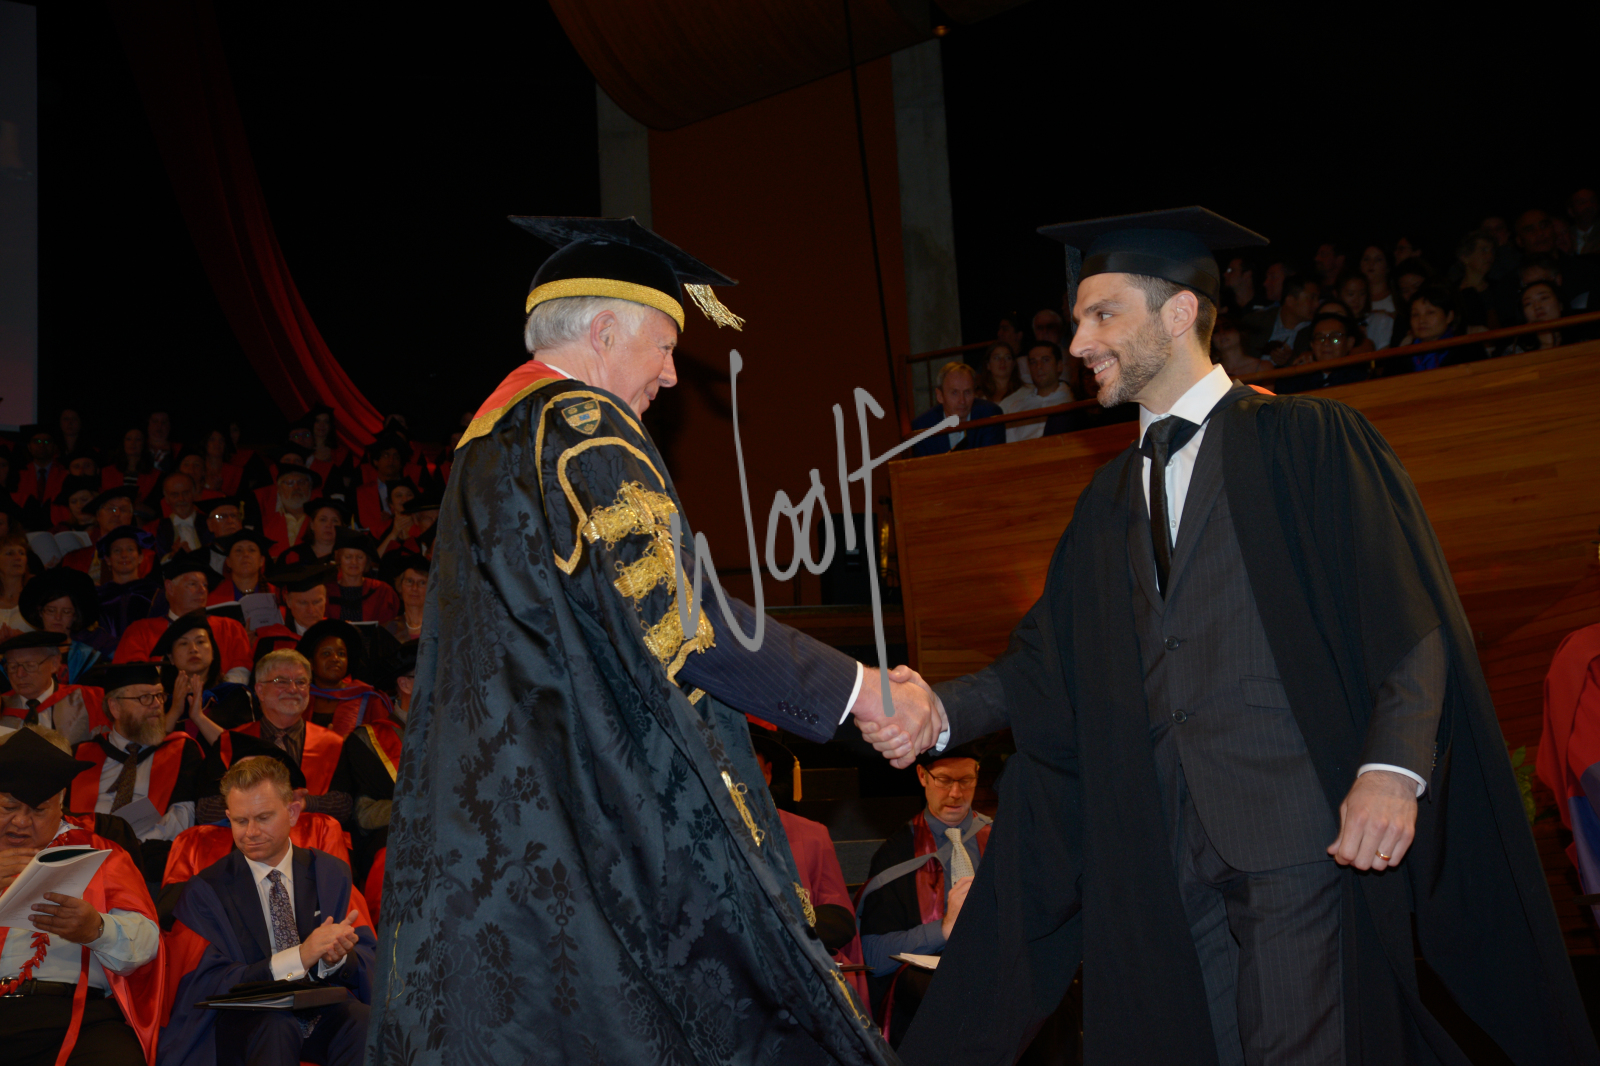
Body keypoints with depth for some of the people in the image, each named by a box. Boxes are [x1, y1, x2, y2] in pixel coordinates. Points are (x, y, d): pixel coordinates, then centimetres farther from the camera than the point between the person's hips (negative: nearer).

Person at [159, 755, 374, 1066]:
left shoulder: (332, 873, 13)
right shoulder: (206, 889, 5)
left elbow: (370, 963, 8)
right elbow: (210, 985, -7)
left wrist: (339, 957, -18)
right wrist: (299, 957, -21)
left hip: (323, 1013, 2)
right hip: (243, 1023, -2)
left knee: (363, 1018, -32)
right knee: (275, 1026, -37)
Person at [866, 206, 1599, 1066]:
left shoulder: (1307, 440, 0)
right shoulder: (1110, 502, 19)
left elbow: (1411, 615, -8)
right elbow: (1049, 662, 11)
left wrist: (1392, 767, -21)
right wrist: (942, 711, -5)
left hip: (1298, 827, -6)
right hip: (1170, 847, 6)